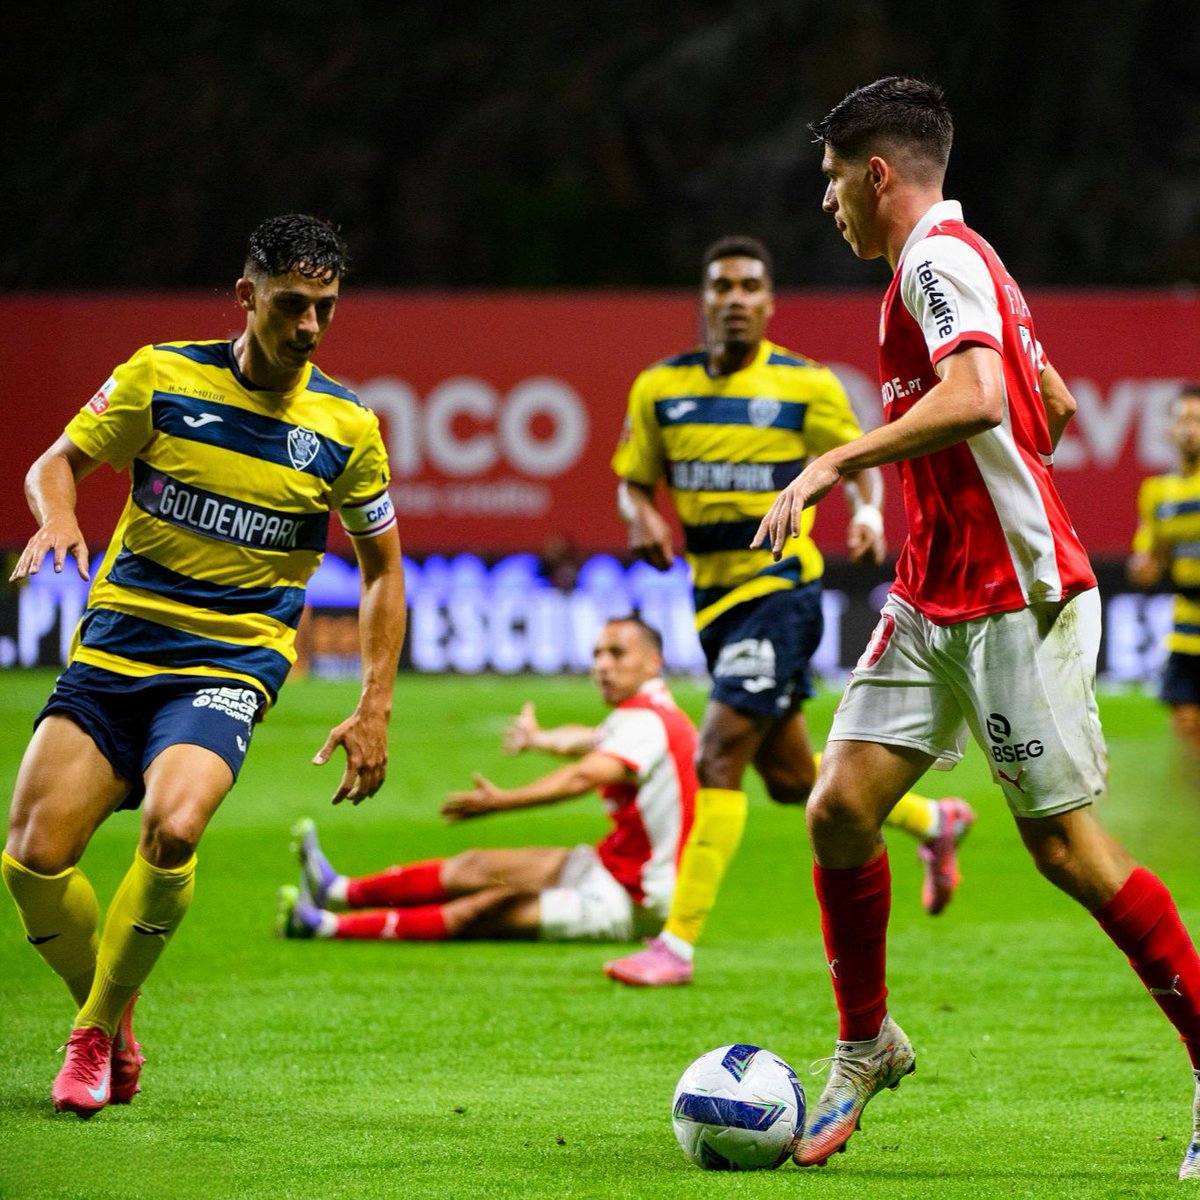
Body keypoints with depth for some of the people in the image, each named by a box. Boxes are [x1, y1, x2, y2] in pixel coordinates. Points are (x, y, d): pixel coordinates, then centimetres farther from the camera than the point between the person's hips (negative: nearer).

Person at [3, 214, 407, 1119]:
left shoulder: (346, 427, 0)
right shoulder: (163, 377, -2)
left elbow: (383, 568, 10)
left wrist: (374, 710, 3)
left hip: (232, 663, -2)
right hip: (115, 645, 2)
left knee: (173, 830, -30)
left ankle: (98, 1032, -8)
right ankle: (113, 1027, 16)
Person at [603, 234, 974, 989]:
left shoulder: (807, 387, -6)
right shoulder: (661, 387, 4)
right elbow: (633, 480, 12)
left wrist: (868, 512, -16)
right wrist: (642, 519, -10)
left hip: (780, 586, -6)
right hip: (714, 592, 6)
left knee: (719, 755, -17)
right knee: (790, 777, 14)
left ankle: (680, 942, -14)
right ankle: (933, 821, 40)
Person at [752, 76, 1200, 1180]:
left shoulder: (939, 258, -13)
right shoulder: (950, 261, 17)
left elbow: (978, 396, -31)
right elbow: (1054, 405, 27)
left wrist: (838, 462, -27)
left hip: (1020, 601, -9)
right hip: (933, 601, 9)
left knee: (1067, 845, -5)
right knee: (840, 808, 0)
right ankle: (865, 1046, 15)